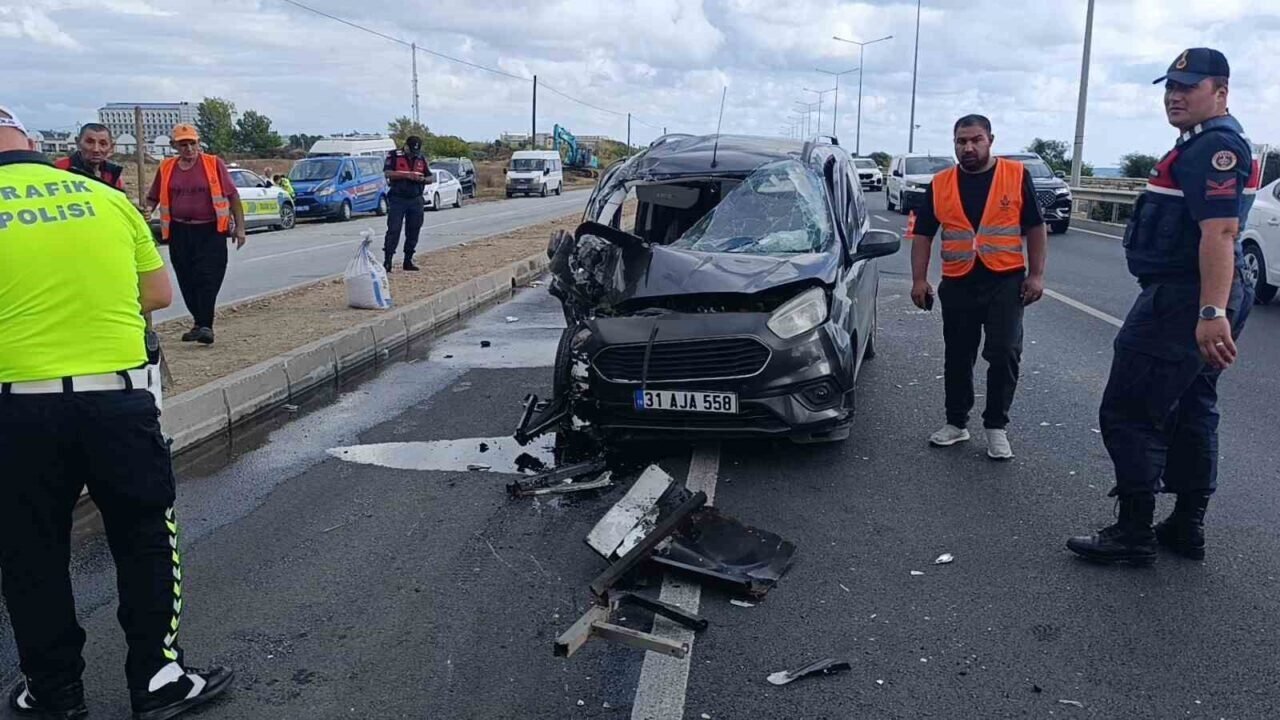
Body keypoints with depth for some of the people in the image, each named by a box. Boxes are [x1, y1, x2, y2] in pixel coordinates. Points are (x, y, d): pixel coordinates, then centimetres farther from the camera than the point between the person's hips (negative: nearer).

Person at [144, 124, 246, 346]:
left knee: (208, 278, -11)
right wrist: (148, 210, -5)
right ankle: (199, 322, 21)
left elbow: (233, 195, 0)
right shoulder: (166, 168, 9)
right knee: (187, 281, 8)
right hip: (180, 233, 4)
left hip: (210, 231, -4)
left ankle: (205, 325, -10)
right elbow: (153, 197, 18)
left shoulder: (214, 164, -1)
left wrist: (239, 227, -5)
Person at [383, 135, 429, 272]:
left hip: (416, 200, 4)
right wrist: (407, 175, -20)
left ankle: (408, 260, 15)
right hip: (398, 199, -4)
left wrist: (422, 179, -8)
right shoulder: (394, 156, 0)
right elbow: (388, 173, -12)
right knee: (393, 230, -8)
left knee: (413, 231, 6)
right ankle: (387, 261, -8)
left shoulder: (421, 159, 12)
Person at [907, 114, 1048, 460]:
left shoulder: (1016, 175, -1)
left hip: (1006, 281, -2)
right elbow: (922, 234, 7)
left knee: (1004, 355, -6)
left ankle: (997, 427, 8)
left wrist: (1036, 275, -4)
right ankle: (956, 423, 24)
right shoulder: (940, 184, 4)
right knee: (958, 358, 10)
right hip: (958, 284, 2)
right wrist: (919, 279, -1)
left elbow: (1035, 228, 2)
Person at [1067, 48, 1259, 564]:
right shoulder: (1204, 143, 18)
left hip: (1181, 300, -11)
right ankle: (1187, 527, 25)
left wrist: (1212, 313, -34)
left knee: (1129, 412, -7)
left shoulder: (1216, 144, -16)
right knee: (1189, 411, 15)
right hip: (1199, 302, 11)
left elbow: (1220, 232, -27)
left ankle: (1134, 533, 0)